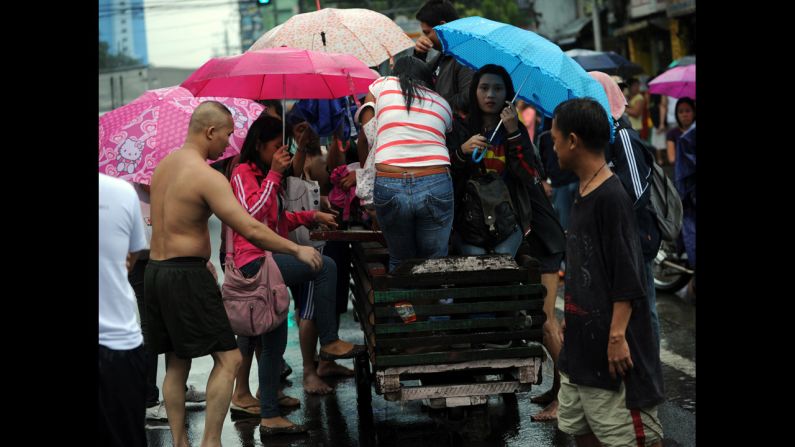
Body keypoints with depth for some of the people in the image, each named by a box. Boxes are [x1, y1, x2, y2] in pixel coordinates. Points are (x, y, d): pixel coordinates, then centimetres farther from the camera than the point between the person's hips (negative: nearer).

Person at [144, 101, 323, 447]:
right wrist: (297, 250, -10)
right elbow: (251, 230, -21)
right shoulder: (206, 176, -16)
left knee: (176, 363, 14)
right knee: (228, 358, -3)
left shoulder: (164, 165, 12)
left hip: (155, 271, 9)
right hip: (186, 275, -9)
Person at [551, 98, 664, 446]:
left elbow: (627, 276, -19)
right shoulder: (581, 194, 11)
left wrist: (618, 335, -20)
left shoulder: (611, 197, -17)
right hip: (581, 341, 10)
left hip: (609, 344, -10)